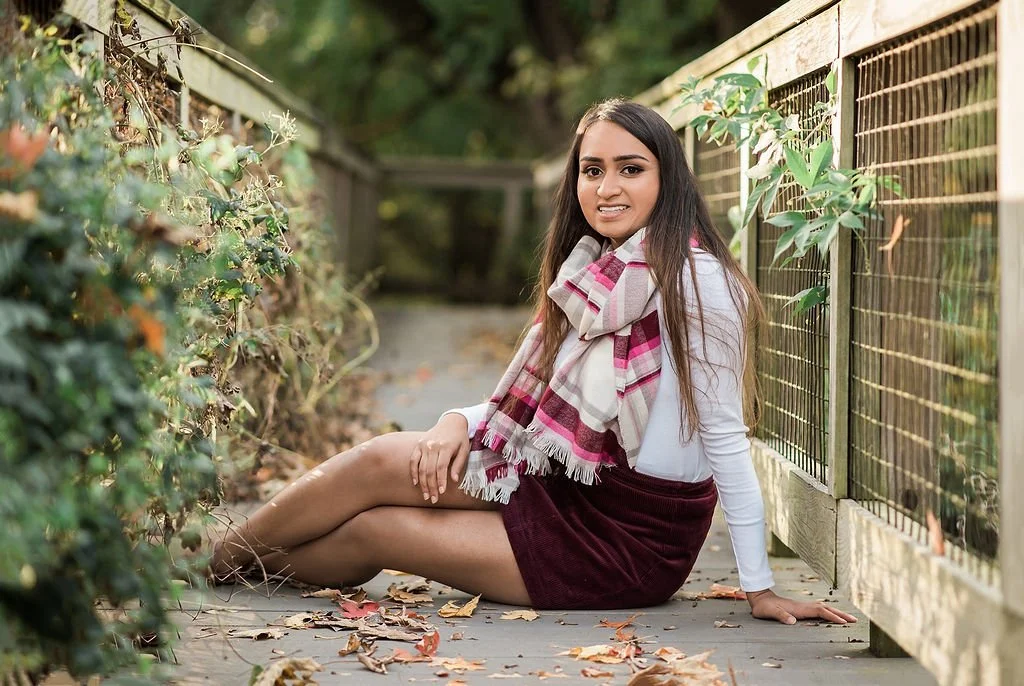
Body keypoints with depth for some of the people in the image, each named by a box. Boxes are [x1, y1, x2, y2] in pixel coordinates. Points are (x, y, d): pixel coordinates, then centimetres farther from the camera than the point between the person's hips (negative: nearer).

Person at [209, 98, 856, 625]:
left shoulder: (694, 279, -17)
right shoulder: (591, 276, 9)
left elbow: (726, 436, -18)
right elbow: (530, 400, 13)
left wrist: (760, 587, -17)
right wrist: (457, 421, -8)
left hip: (632, 536, -7)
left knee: (368, 530, -7)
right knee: (383, 457, -7)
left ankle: (217, 562, 16)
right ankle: (224, 556, 12)